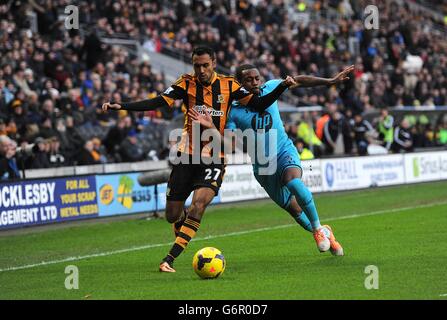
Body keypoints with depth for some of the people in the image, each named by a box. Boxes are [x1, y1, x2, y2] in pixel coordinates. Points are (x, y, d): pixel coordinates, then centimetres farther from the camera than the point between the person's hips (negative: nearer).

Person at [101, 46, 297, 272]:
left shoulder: (228, 85, 0)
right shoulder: (187, 84, -2)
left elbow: (259, 105, 1)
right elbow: (158, 102, -11)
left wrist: (282, 87, -12)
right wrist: (120, 106, -22)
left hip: (214, 159, -1)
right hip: (187, 156, 1)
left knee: (198, 204, -24)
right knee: (172, 215, 3)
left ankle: (169, 259, -23)